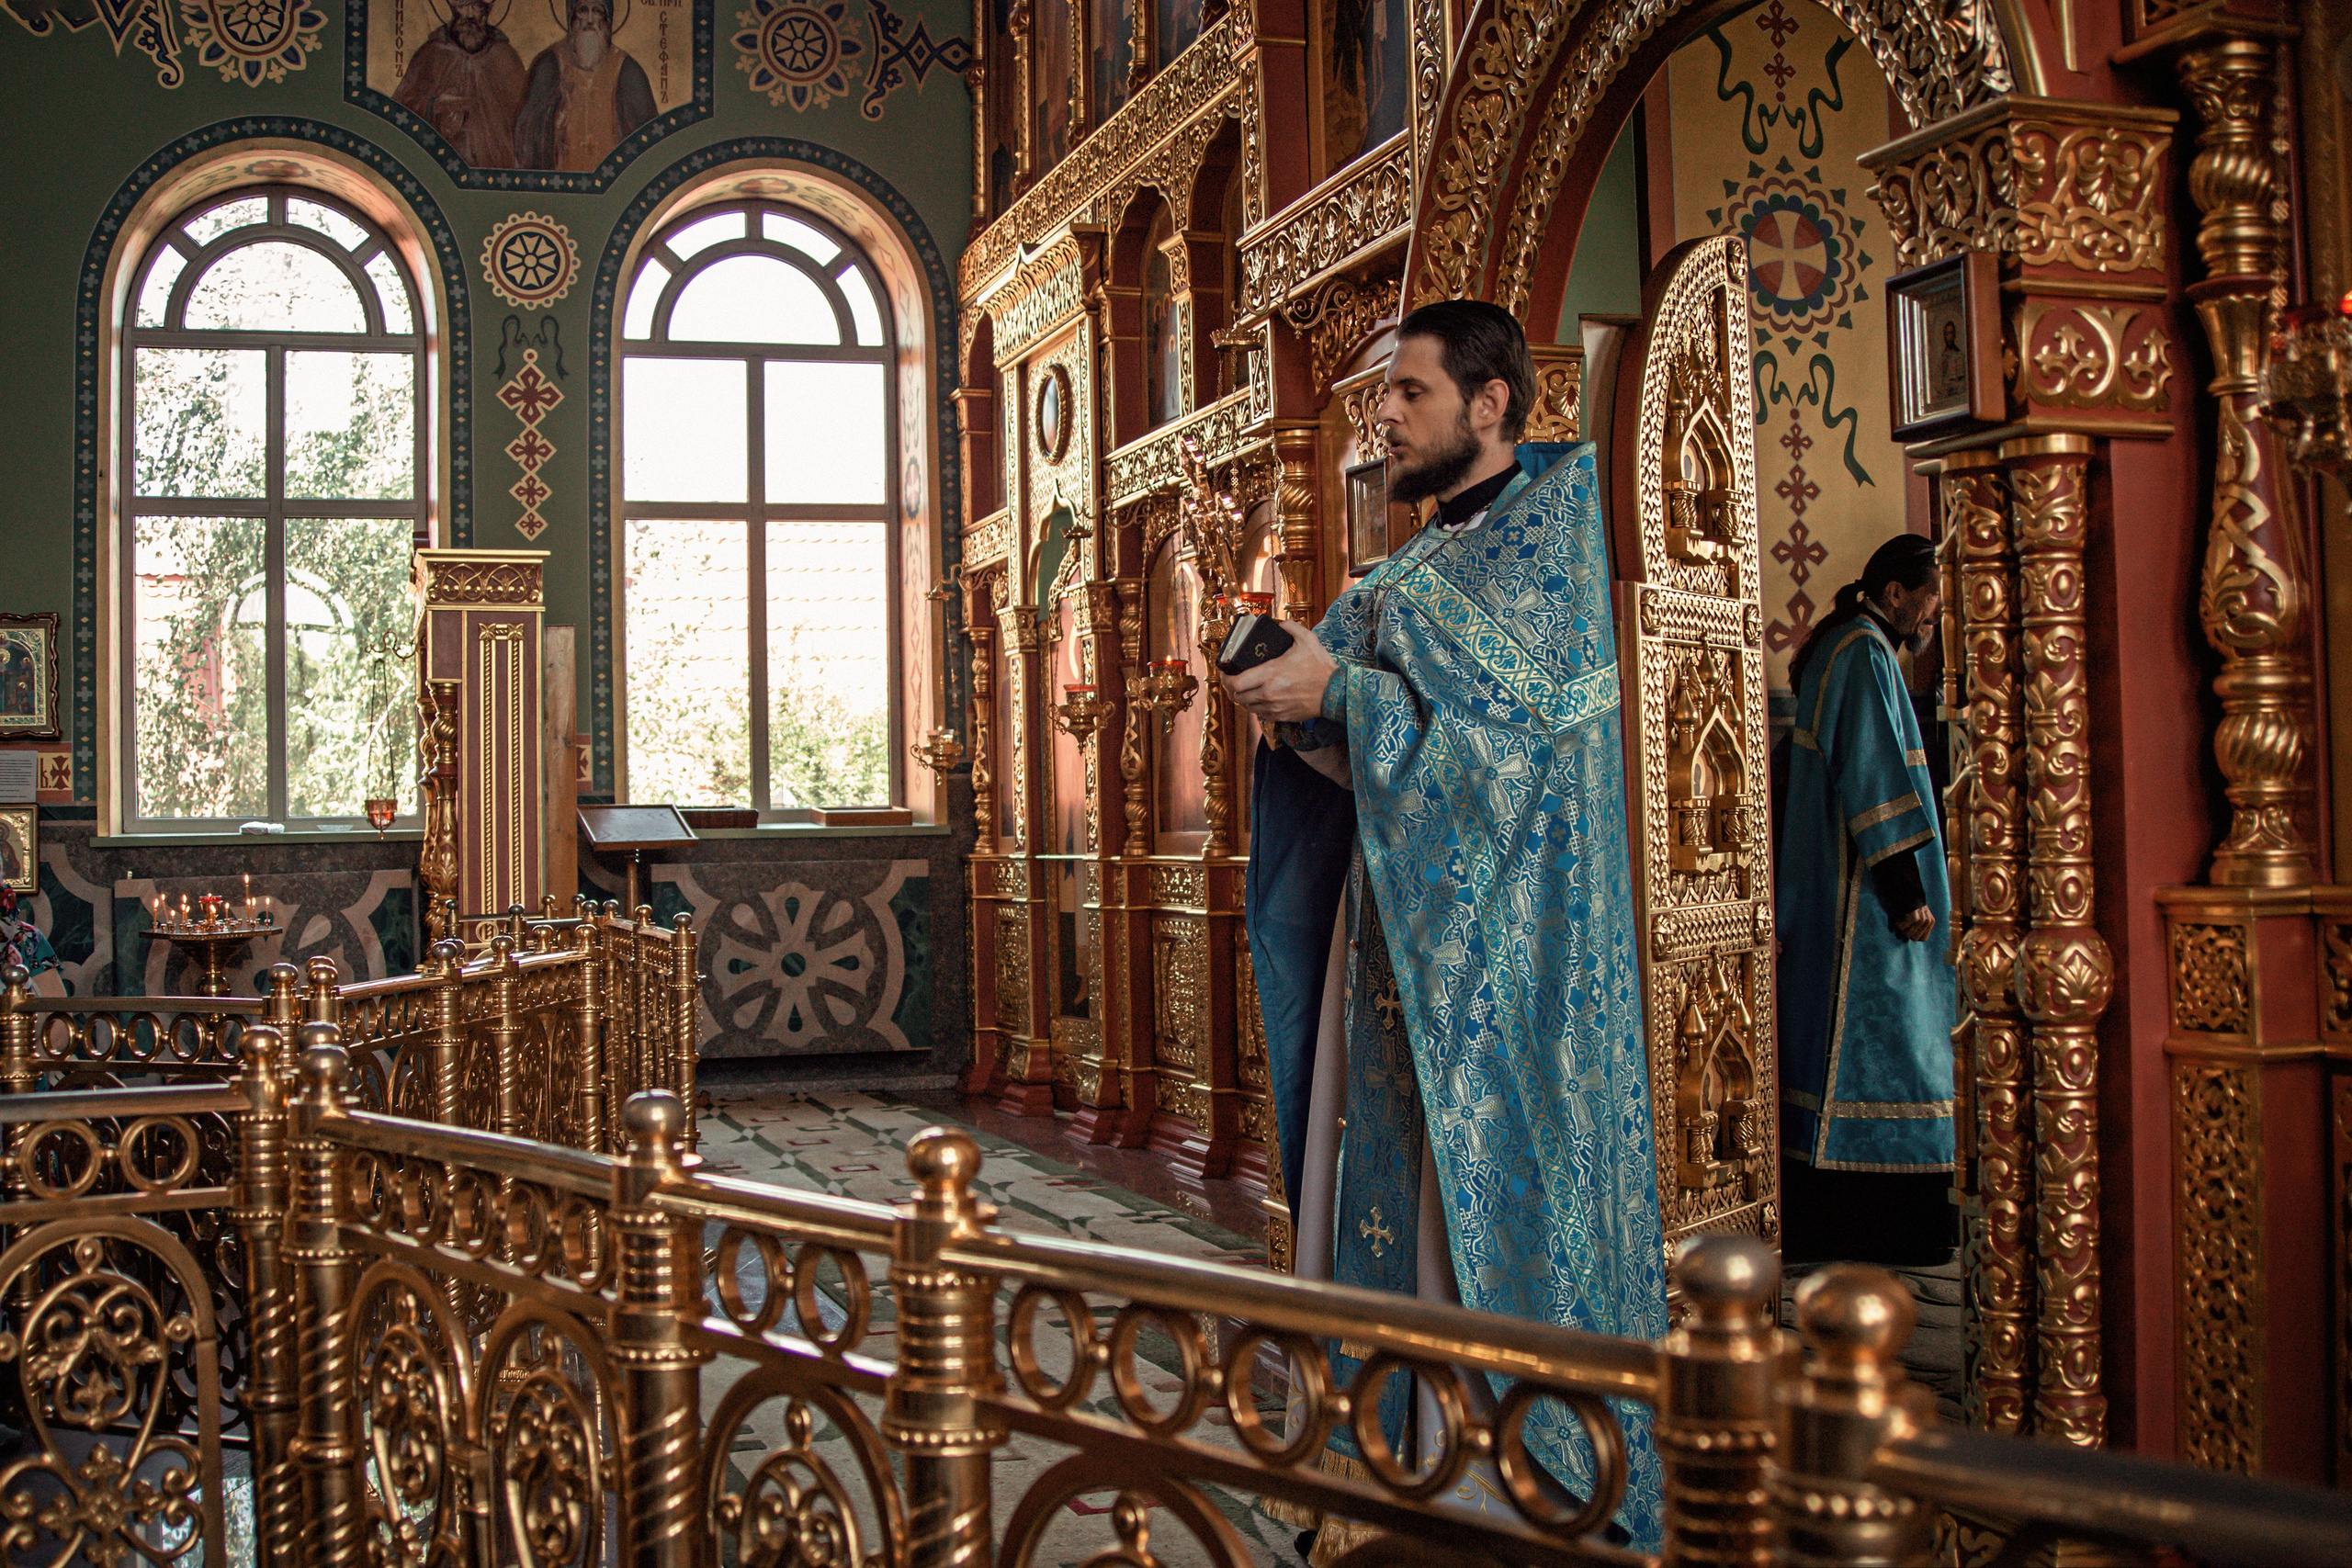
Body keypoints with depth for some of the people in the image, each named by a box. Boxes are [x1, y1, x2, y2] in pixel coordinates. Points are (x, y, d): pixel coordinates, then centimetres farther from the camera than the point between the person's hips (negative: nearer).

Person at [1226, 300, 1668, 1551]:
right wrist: (1300, 695, -4)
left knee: (1490, 1199, -5)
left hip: (1496, 951, -8)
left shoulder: (1550, 523, -5)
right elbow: (1372, 731, 15)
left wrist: (1341, 691, -18)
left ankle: (1521, 1490, 5)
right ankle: (1394, 1463, 17)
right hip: (1398, 927, 8)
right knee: (1391, 1197, 9)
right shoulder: (1427, 558, 18)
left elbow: (1523, 713, -17)